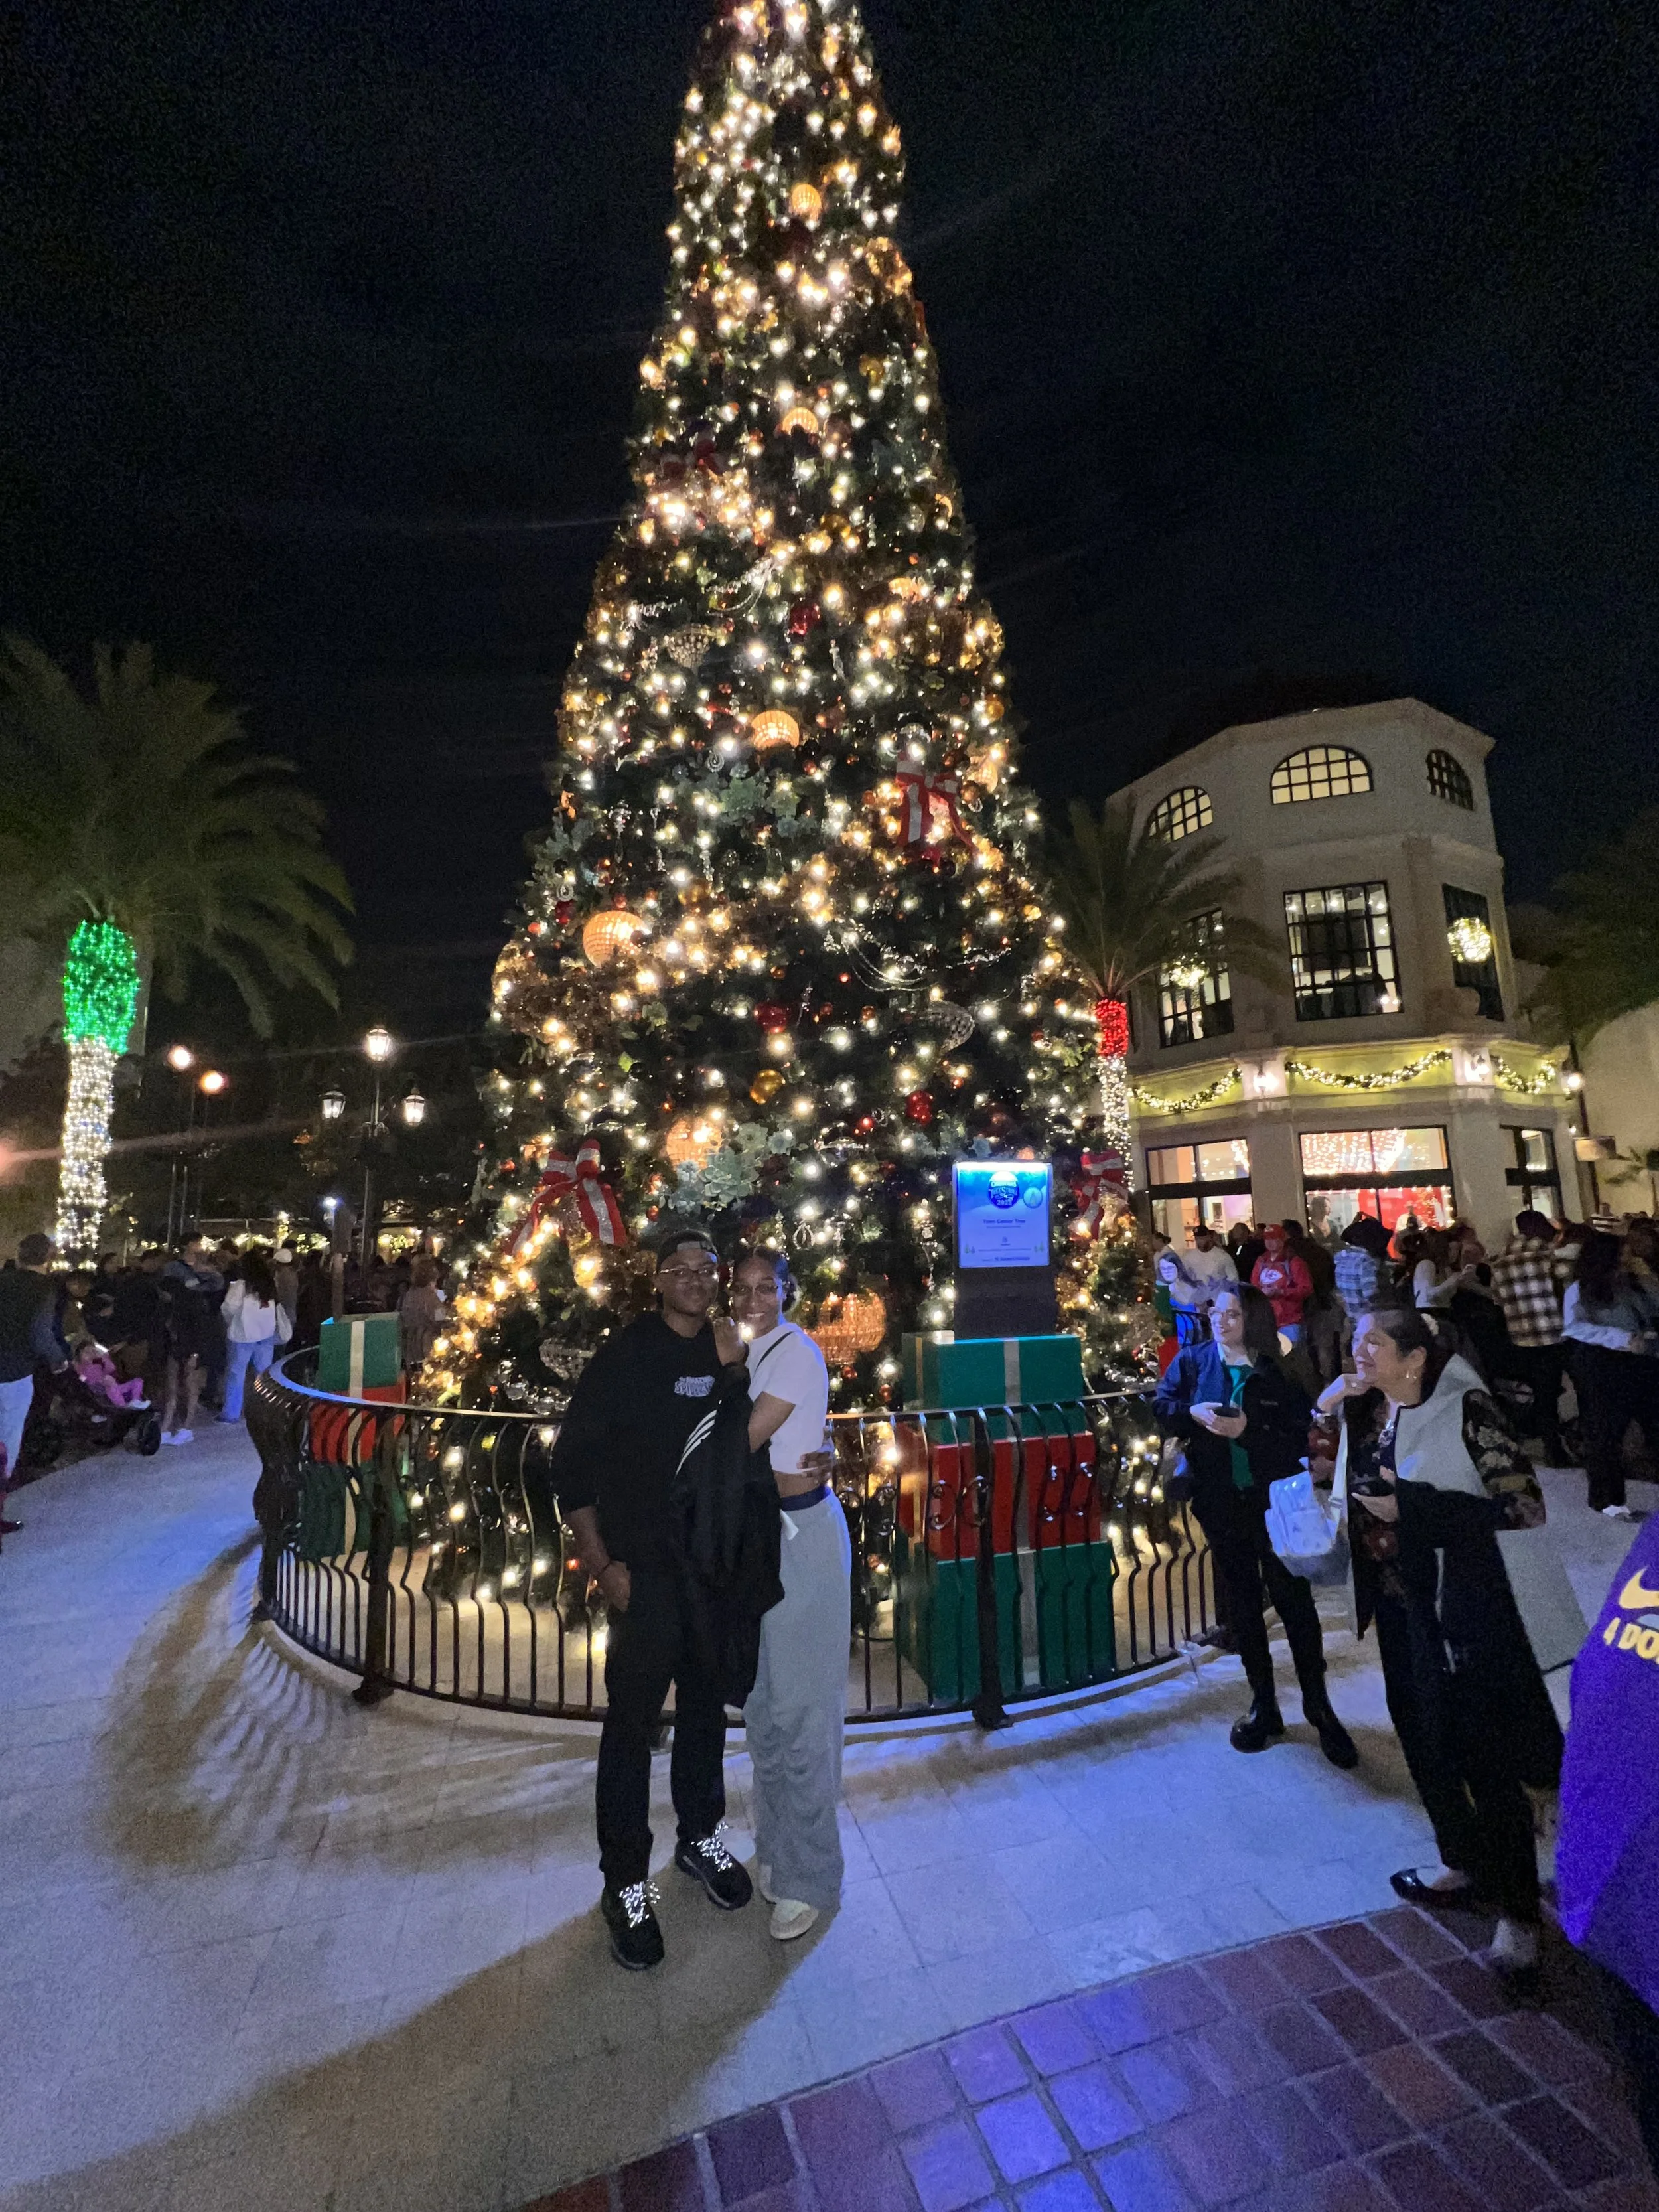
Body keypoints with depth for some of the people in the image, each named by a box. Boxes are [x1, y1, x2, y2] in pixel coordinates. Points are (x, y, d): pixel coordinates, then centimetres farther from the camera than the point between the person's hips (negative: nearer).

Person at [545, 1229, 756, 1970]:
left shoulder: (731, 1353, 0)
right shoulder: (624, 1356, -13)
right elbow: (570, 1465, -9)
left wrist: (735, 1372, -13)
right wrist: (601, 1565, -11)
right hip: (645, 1568, -4)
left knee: (706, 1703, 20)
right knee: (632, 1719, 6)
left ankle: (701, 1837, 42)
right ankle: (626, 1884, 27)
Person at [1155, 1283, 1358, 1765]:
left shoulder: (1279, 1370, -8)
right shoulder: (1193, 1360, -2)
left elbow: (1300, 1433, -14)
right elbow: (1163, 1409, -2)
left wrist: (1248, 1428, -25)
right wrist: (1192, 1412, -21)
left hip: (1276, 1502, -2)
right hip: (1223, 1504, 2)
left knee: (1294, 1600, 5)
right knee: (1242, 1604, 15)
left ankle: (1317, 1704, 26)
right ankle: (1263, 1704, 32)